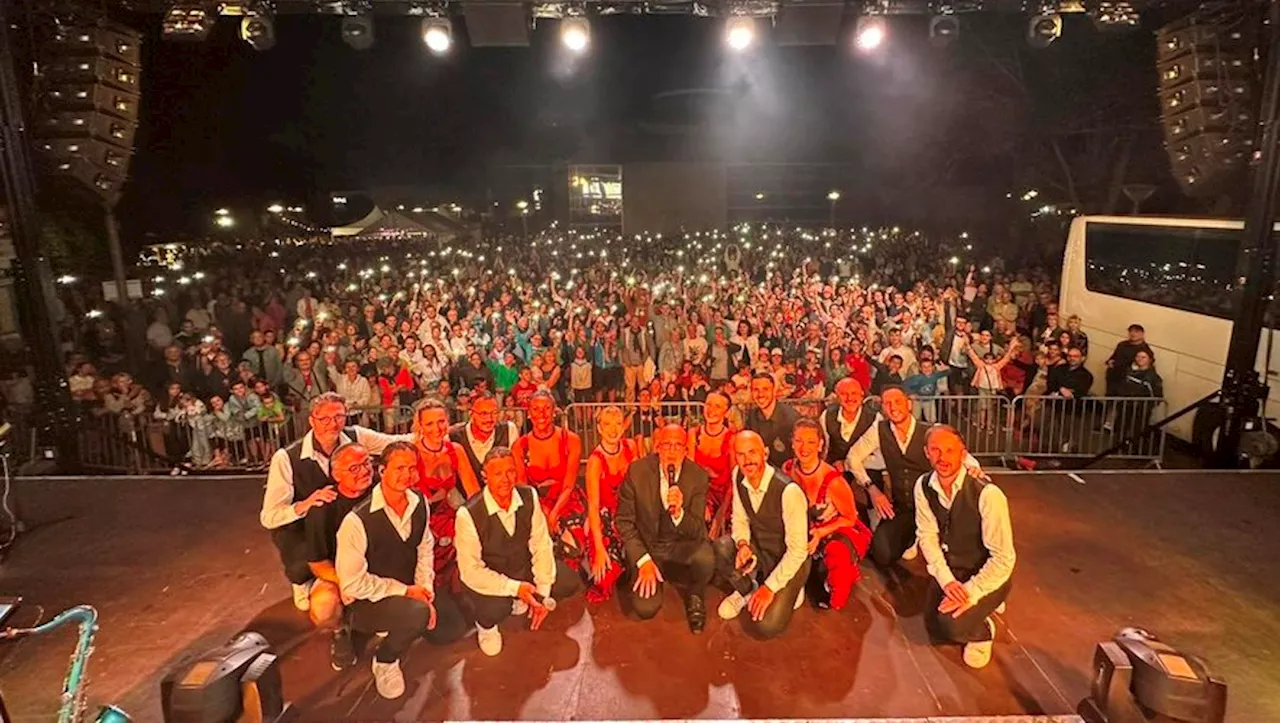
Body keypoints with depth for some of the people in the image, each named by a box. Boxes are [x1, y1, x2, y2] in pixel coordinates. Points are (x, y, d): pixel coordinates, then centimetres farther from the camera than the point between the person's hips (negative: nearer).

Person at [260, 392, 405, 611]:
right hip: (299, 526, -3)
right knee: (302, 561, -33)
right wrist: (304, 505, -43)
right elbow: (269, 517, -25)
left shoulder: (355, 437, -16)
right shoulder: (286, 458, -25)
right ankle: (302, 582, 9)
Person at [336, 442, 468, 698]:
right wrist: (405, 591, -21)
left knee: (453, 627, 6)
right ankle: (384, 660, -3)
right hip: (366, 601, -7)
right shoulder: (357, 520, -27)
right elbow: (352, 583, -22)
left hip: (410, 589, 7)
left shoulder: (419, 503, -7)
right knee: (417, 613, -34)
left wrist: (425, 591, -9)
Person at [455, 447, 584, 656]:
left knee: (570, 583, -8)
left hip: (524, 565, 5)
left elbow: (541, 544, -10)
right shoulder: (468, 514, -27)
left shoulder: (529, 496, -14)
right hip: (488, 577, -5)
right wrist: (514, 587, -29)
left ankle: (518, 600, 17)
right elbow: (470, 570, -22)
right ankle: (486, 625, 5)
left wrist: (543, 593, -15)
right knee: (494, 610, -34)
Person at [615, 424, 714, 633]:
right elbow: (625, 521, -6)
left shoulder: (698, 476, -14)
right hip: (647, 546, 0)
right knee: (645, 608, -18)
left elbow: (697, 531, -15)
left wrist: (679, 513, -37)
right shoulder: (637, 471, -14)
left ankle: (694, 595, 4)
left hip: (682, 544, 0)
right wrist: (643, 561, -15)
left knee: (705, 559, -33)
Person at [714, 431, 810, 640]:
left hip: (789, 560, -5)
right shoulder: (738, 477, -12)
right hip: (758, 549, 5)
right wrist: (742, 544, -19)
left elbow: (798, 550, -25)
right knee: (721, 548, -24)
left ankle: (789, 591, 12)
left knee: (765, 626, -21)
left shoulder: (789, 491, -31)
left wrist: (770, 587, -23)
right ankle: (746, 590, 6)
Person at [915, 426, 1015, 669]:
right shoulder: (923, 486, -12)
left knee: (951, 623, -25)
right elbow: (927, 535, -6)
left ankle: (982, 630, 10)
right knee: (934, 627, 4)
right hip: (949, 570, 5)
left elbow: (1003, 558, -25)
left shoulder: (987, 494, -29)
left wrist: (970, 592, -28)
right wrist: (947, 580, -18)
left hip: (986, 575, -5)